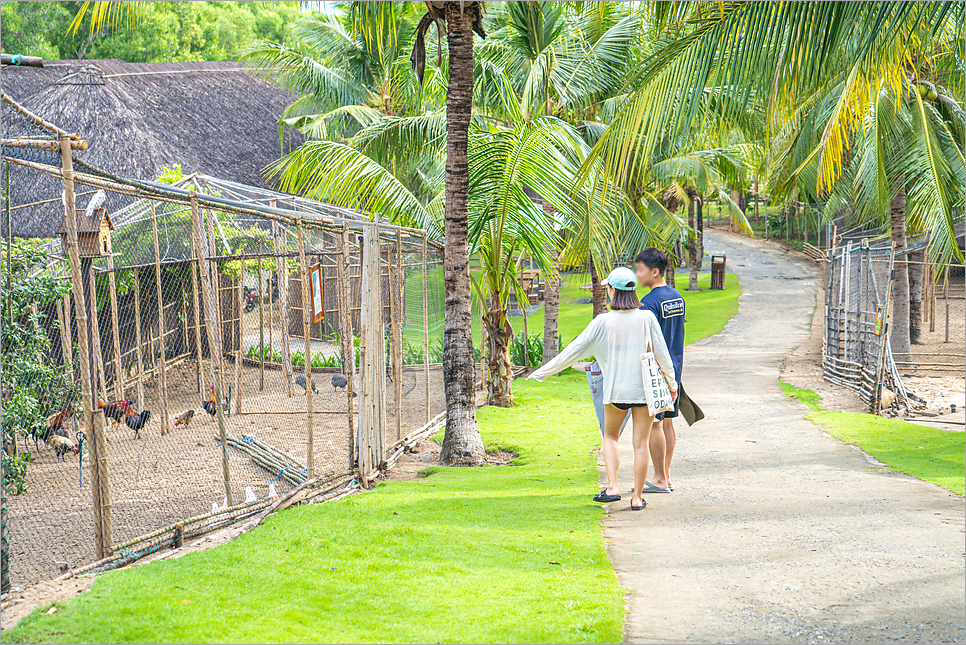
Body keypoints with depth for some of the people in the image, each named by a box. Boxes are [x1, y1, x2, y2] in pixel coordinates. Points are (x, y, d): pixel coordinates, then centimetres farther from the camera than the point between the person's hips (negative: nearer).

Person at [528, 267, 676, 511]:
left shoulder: (603, 321, -10)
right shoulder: (647, 318, -7)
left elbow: (574, 350, -7)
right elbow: (662, 354, 0)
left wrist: (542, 372, 0)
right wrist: (671, 383, 16)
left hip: (615, 390, 0)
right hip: (644, 389, 1)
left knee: (610, 437, 20)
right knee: (640, 443, 7)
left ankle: (612, 488, 7)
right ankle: (637, 498, 9)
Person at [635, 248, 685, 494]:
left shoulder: (650, 302, -17)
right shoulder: (677, 296, 10)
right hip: (674, 368, 9)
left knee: (654, 423, -3)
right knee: (667, 421, 12)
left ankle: (659, 480, 0)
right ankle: (666, 477, 17)